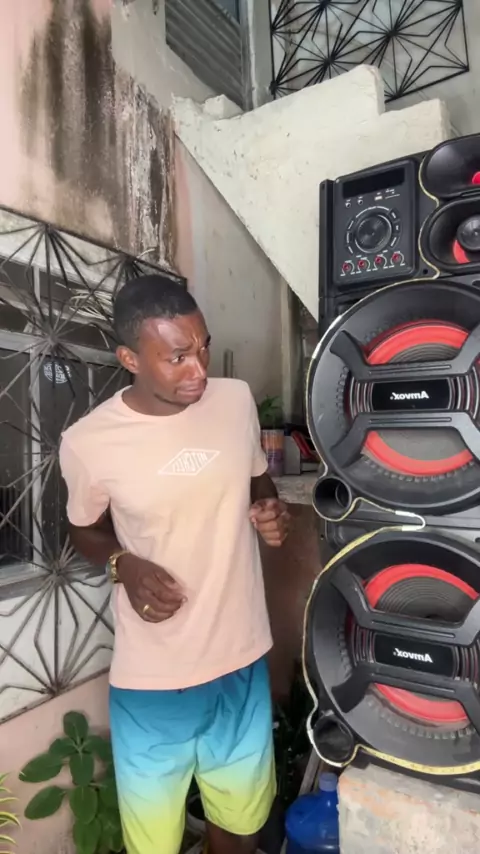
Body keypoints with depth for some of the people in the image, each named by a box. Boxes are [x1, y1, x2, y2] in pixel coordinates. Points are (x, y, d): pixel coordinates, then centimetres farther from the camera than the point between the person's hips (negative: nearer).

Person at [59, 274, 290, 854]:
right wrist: (125, 565, -17)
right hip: (151, 677, -2)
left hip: (242, 658, 3)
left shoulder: (236, 400, -8)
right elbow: (86, 532, 2)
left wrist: (270, 513, -11)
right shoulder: (88, 442, -16)